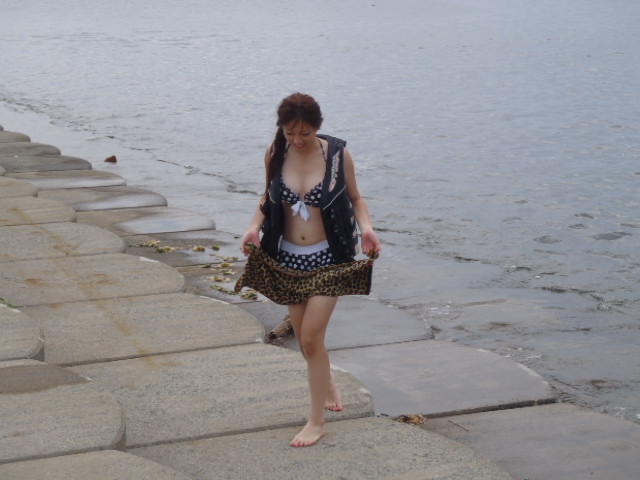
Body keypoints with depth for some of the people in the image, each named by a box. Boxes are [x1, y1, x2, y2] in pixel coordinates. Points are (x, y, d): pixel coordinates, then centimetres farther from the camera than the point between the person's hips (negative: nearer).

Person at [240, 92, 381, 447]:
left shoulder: (337, 154, -12)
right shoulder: (275, 154, -5)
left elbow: (355, 198, 1)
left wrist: (366, 226, -18)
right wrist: (255, 227, -10)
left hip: (329, 258, -4)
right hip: (289, 257, 4)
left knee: (311, 337, -8)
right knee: (304, 338, 14)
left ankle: (317, 421, 5)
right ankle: (328, 387, 43)